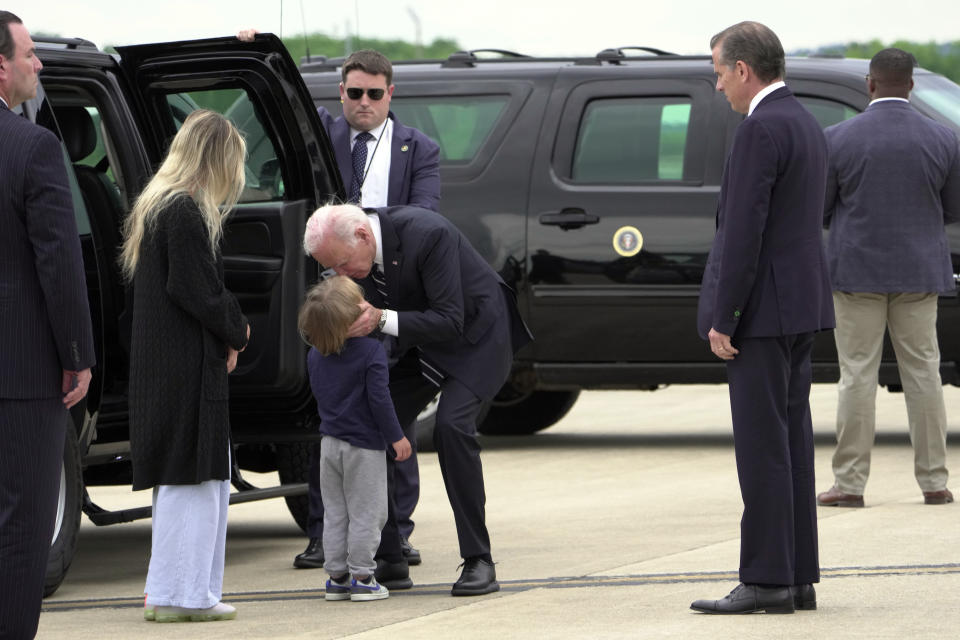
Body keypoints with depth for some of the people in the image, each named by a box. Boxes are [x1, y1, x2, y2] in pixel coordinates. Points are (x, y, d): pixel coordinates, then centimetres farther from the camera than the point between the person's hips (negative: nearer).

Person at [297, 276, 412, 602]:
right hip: (363, 446, -6)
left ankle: (337, 576, 15)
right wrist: (395, 436, -10)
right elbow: (379, 399, -19)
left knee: (335, 513, 13)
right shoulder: (371, 351, -18)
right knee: (365, 513, 2)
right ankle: (361, 577, 2)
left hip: (330, 441, 6)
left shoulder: (315, 355, 1)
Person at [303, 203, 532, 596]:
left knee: (451, 425, -26)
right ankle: (389, 560, 4)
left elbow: (450, 322, -32)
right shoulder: (353, 248, -12)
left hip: (475, 337, -7)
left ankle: (478, 561, -18)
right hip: (421, 347, 7)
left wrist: (382, 320, -41)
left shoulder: (428, 234, -34)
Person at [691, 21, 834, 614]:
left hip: (763, 309, -10)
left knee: (762, 446, -7)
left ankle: (766, 581, -7)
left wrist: (722, 319, -16)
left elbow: (744, 232, -20)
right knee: (789, 442, 10)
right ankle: (799, 578, 12)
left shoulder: (760, 130, -16)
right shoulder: (807, 125, 15)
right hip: (801, 304, 10)